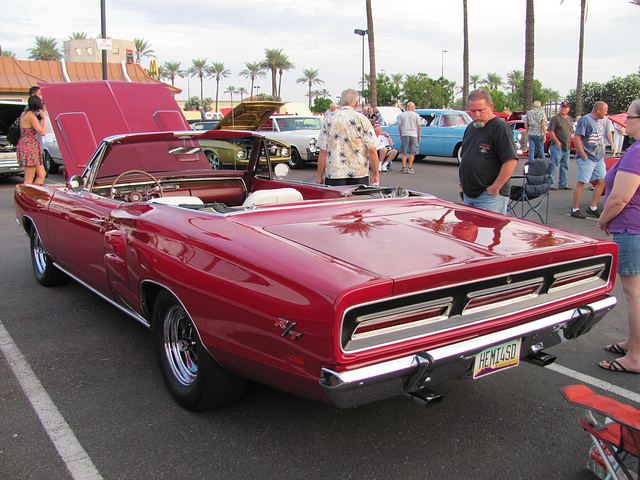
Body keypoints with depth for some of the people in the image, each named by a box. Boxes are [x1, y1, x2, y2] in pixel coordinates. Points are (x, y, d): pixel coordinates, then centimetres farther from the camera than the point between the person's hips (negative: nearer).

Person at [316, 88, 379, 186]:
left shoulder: (329, 120, 1)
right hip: (360, 175, 0)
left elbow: (323, 152, -1)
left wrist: (319, 177, 6)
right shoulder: (363, 120, -1)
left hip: (334, 175, 0)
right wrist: (375, 174, 4)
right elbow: (372, 150, -5)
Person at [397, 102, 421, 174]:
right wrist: (419, 136, 8)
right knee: (412, 153, 3)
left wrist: (401, 135, 13)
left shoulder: (401, 115, 5)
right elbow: (419, 127, -1)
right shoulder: (416, 115, 0)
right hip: (413, 135, -1)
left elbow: (399, 126, 3)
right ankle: (409, 168, 1)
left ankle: (404, 167, 1)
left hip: (405, 135, 1)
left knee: (404, 152, 6)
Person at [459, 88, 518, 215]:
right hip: (468, 193, 8)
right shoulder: (470, 128, 16)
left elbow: (511, 161, -19)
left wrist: (495, 187, -18)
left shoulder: (500, 127, -11)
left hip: (490, 196, -8)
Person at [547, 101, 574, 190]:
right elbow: (550, 132, -12)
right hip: (557, 146, -8)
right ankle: (549, 184, -5)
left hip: (567, 147, 8)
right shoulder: (555, 118, -7)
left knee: (565, 167, 11)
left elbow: (571, 131, 23)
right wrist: (557, 142, -19)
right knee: (554, 166, -9)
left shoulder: (569, 119, 15)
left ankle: (563, 184, 18)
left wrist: (569, 143, 14)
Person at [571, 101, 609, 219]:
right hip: (587, 158, -9)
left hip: (599, 158, 9)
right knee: (581, 183, -4)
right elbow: (576, 138, -17)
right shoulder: (585, 120, -11)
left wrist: (601, 154, 15)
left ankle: (593, 208, 14)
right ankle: (575, 209, 4)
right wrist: (583, 156, -18)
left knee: (602, 181, 5)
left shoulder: (600, 122, 16)